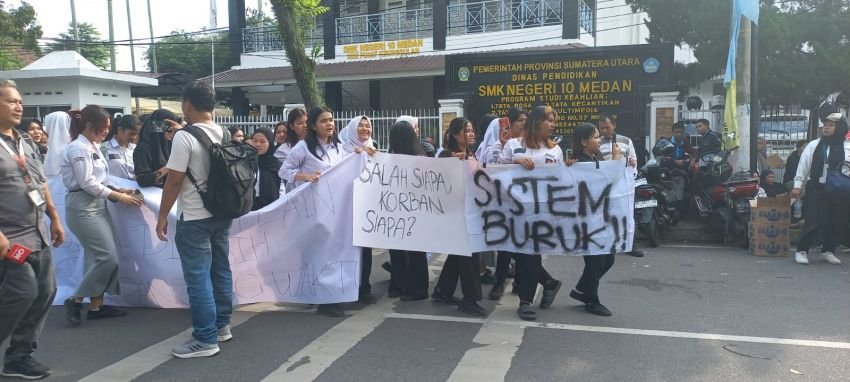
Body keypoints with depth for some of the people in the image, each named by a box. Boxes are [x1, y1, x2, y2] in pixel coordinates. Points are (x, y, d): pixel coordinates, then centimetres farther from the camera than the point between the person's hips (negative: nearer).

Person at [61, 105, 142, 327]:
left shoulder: (93, 147, 14)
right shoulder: (78, 148, -14)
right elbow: (87, 183, -19)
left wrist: (118, 190, 2)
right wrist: (118, 197, -15)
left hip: (97, 205, 9)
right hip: (83, 207, -9)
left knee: (100, 257, 9)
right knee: (108, 257, -11)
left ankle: (96, 306, 16)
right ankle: (76, 300, 2)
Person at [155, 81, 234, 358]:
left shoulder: (184, 137, -16)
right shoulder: (225, 135, 5)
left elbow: (174, 181, -15)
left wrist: (162, 216, -6)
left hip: (194, 219, -7)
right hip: (222, 213, 8)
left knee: (198, 277, -2)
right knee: (221, 270, 15)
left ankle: (206, 340, 3)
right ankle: (222, 326, 26)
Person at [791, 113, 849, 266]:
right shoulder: (813, 145, 4)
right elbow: (803, 166, 4)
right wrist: (798, 185, -2)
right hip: (816, 190, -2)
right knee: (814, 223, -8)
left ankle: (828, 250, 27)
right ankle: (802, 250, 7)